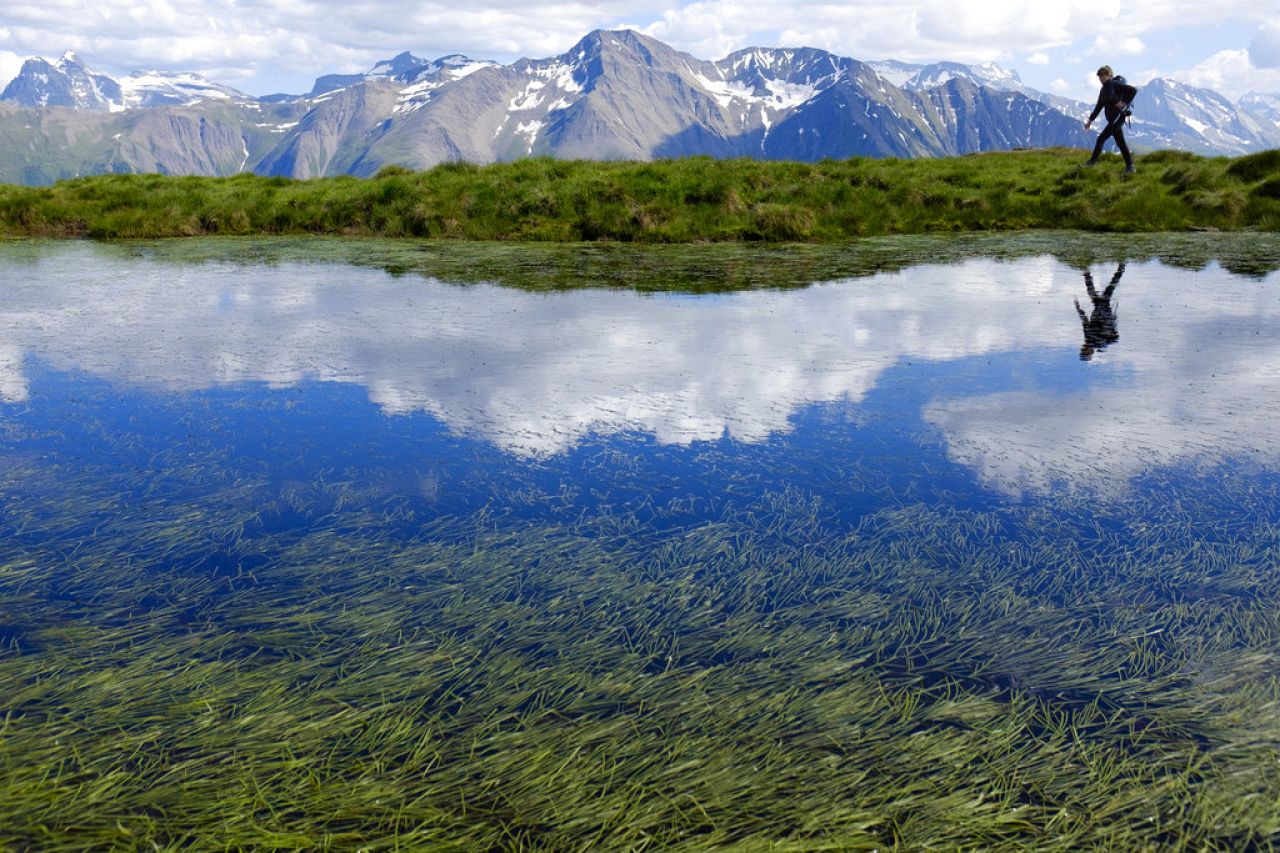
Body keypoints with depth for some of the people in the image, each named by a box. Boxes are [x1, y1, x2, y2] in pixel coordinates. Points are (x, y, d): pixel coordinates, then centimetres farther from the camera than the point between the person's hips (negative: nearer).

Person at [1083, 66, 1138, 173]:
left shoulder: (1115, 84, -9)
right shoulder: (1103, 90, 16)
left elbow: (1133, 90, -16)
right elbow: (1099, 106, 21)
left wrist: (1124, 102, -18)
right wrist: (1090, 120, 18)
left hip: (1118, 117, -9)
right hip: (1112, 120, 9)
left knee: (1101, 139, -12)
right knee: (1120, 143, 9)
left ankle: (1092, 161, -7)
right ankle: (1130, 166, 12)